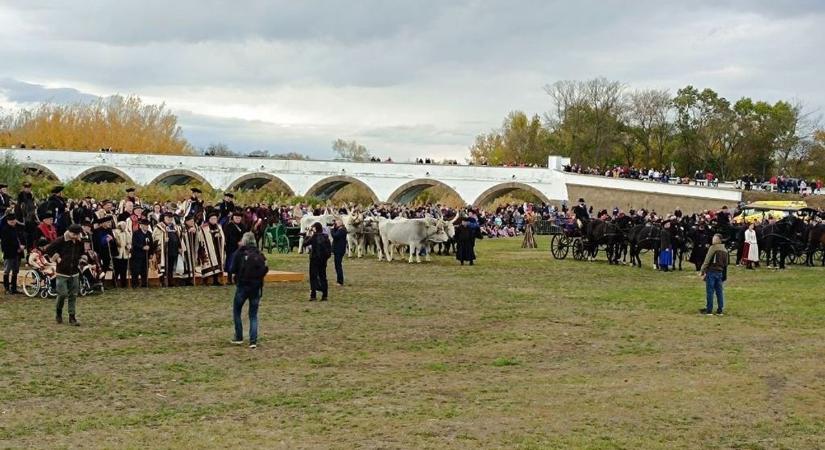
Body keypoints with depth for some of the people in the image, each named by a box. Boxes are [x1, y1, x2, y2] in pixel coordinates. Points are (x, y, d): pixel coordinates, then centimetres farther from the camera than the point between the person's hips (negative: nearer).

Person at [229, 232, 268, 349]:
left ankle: (239, 337, 15)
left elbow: (233, 269, -9)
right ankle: (253, 340, -1)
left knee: (236, 311, 16)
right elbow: (265, 270, -1)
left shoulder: (239, 253, -8)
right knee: (253, 315, 8)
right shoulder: (259, 254, -1)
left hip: (242, 286, -2)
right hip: (256, 287, 2)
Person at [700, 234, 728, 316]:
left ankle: (709, 310, -1)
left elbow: (707, 260, -13)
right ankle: (720, 310, 11)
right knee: (719, 291, 9)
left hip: (711, 271, -7)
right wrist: (724, 275, 22)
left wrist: (702, 271, -7)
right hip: (720, 272, 7)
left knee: (710, 291, -3)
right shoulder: (725, 250, 14)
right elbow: (725, 264, 18)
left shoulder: (713, 248, -10)